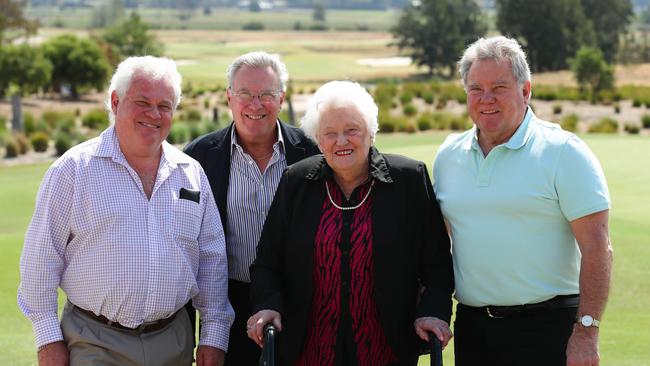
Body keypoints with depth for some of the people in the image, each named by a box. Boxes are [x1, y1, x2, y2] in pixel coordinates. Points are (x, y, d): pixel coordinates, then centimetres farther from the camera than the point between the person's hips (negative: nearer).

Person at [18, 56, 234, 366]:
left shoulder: (191, 173, 8)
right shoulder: (74, 169, -4)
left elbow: (212, 259, 11)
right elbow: (41, 258, -4)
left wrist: (214, 336, 7)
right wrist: (49, 339, -6)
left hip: (173, 341, 4)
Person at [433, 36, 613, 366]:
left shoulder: (562, 151, -7)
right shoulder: (448, 154, 9)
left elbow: (596, 247, -11)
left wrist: (586, 331, -17)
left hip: (547, 326, -5)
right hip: (471, 325, 5)